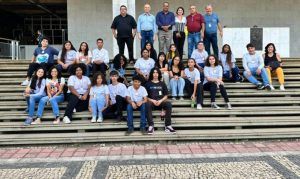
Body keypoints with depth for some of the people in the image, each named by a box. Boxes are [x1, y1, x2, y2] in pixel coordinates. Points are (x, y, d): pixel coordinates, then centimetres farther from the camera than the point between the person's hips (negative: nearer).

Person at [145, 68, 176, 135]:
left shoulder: (162, 84, 18)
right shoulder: (148, 84, 14)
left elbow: (165, 96, 13)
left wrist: (160, 101, -8)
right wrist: (152, 100, -11)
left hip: (161, 102, 1)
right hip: (151, 101, -1)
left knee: (169, 104, -31)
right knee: (147, 105, -37)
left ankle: (168, 126, -29)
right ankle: (151, 126, -35)